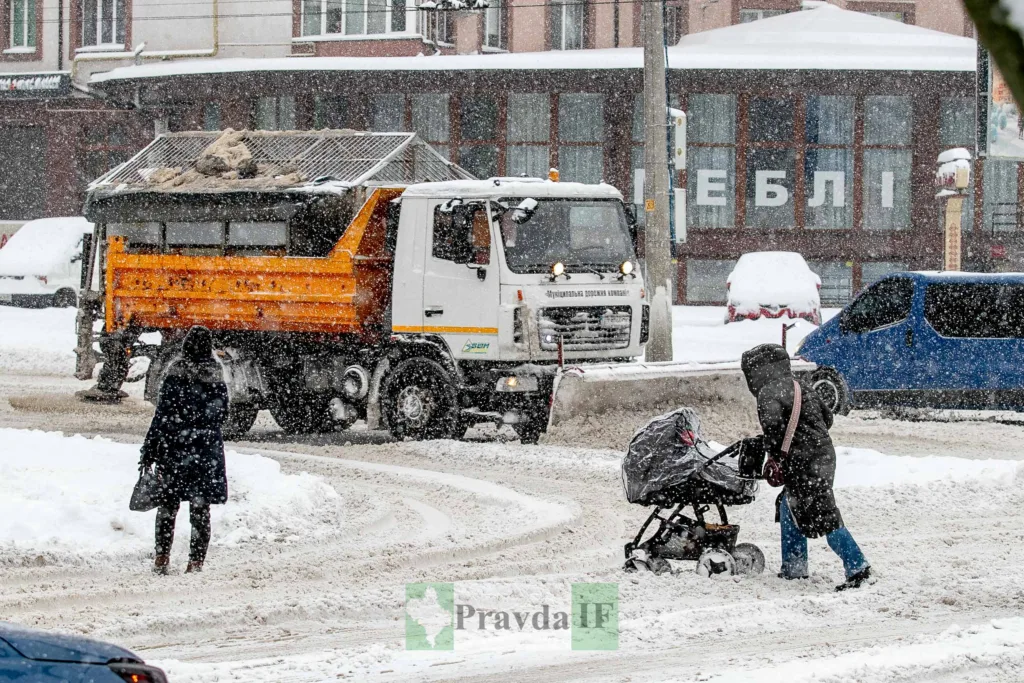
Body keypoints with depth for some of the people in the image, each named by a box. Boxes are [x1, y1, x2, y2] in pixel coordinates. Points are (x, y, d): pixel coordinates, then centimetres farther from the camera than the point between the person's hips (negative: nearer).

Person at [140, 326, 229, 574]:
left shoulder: (176, 374, -11)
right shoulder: (216, 377, -1)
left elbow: (162, 414, -10)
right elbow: (222, 413, 10)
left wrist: (149, 450, -5)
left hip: (174, 448, -2)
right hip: (207, 449, 2)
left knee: (168, 503, 10)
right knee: (200, 507, 5)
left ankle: (162, 557, 9)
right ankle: (196, 561, 3)